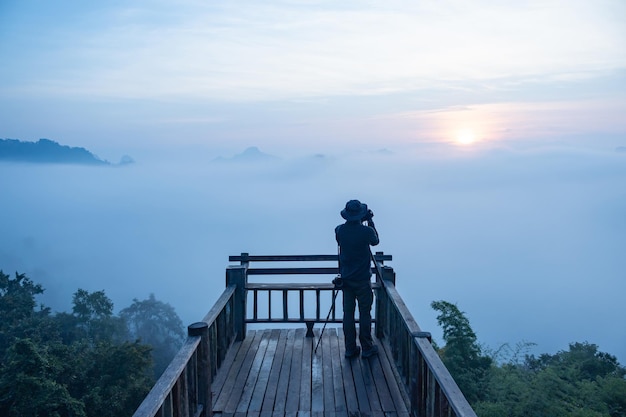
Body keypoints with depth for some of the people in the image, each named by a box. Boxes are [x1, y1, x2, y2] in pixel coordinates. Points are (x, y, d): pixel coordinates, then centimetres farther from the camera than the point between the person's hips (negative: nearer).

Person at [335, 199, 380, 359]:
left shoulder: (339, 230, -5)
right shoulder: (366, 231, -16)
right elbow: (375, 241, 5)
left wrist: (361, 223, 14)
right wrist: (370, 222, 9)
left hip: (346, 278, 3)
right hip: (362, 279, -3)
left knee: (348, 313, 9)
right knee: (365, 313, 6)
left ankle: (350, 349, 14)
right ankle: (367, 348, 14)